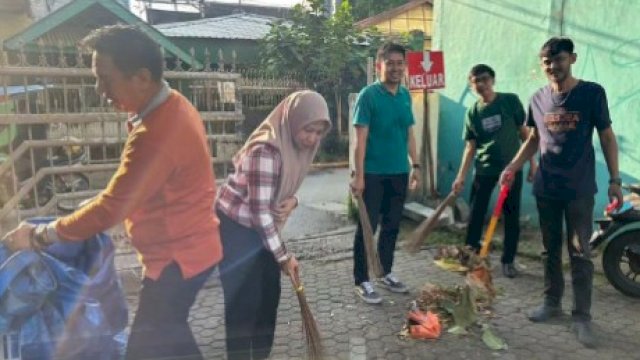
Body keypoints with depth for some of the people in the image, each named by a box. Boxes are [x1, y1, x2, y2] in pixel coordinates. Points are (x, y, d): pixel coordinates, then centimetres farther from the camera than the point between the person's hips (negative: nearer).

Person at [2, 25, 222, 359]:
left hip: (177, 258, -10)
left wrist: (38, 236, -12)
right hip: (186, 247, 10)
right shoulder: (172, 105, 2)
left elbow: (111, 209, -25)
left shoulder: (155, 135, -30)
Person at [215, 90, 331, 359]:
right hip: (236, 228, -8)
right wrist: (284, 256, -20)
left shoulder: (295, 146, -3)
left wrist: (292, 200, -13)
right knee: (243, 300, 0)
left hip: (260, 226, 8)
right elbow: (259, 211, -28)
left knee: (269, 293, 15)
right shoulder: (265, 150, -30)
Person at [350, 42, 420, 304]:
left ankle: (385, 272, 30)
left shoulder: (406, 95, 9)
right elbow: (361, 138, -13)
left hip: (399, 173, 6)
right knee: (367, 227, 1)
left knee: (392, 226, 14)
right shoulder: (368, 95, -10)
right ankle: (362, 281, 11)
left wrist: (415, 165, 12)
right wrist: (359, 175, -17)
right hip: (374, 173, -6)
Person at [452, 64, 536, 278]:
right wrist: (461, 176, -6)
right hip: (484, 170, 1)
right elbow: (470, 147, 1)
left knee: (512, 217, 5)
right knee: (475, 214, 4)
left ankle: (508, 261, 18)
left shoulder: (510, 101, -4)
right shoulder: (472, 113, 0)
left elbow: (523, 132, 2)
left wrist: (532, 162, -1)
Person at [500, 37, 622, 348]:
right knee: (551, 249, 13)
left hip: (579, 188, -3)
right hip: (546, 188, 4)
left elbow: (607, 137, -1)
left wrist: (615, 179, -6)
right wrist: (512, 167, 3)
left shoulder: (592, 93, -5)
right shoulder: (538, 99, 5)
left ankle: (582, 316, 8)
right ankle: (551, 302, 27)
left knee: (580, 253, 0)